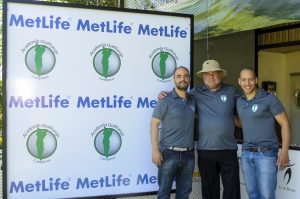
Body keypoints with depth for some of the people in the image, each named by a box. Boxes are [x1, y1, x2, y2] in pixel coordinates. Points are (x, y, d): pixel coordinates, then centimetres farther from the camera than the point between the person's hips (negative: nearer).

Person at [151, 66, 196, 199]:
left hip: (188, 154, 5)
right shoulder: (165, 100, -5)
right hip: (169, 153, -5)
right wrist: (155, 150, -15)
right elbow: (154, 125, -8)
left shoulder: (193, 101, 10)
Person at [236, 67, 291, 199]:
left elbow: (285, 124, -9)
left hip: (266, 153, -6)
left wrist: (284, 151, -16)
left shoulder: (269, 98, -9)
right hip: (246, 154, 6)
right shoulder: (239, 101, 9)